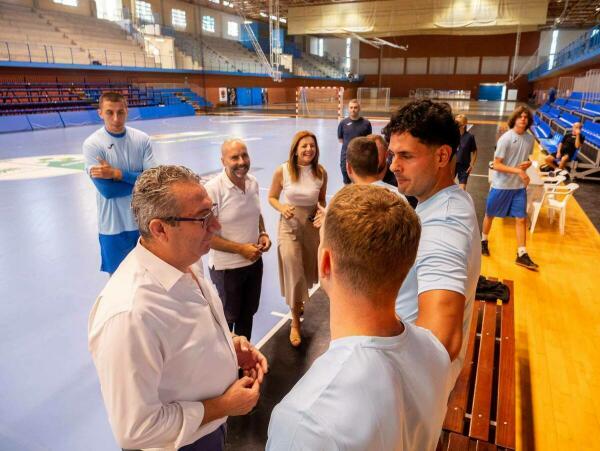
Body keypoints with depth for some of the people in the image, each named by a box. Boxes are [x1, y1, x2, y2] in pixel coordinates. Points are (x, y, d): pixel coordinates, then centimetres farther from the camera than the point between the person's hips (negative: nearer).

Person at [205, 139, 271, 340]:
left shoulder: (253, 182, -3)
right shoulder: (213, 189, -23)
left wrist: (262, 233, -4)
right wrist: (240, 249, -21)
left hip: (254, 261, 6)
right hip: (226, 267, -6)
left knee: (248, 313, 24)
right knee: (227, 317, 16)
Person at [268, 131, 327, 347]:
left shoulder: (321, 172, -10)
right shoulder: (282, 171, -15)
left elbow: (322, 199, 6)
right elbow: (272, 197, -2)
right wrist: (282, 208, -21)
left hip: (312, 226, 3)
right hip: (289, 226, -2)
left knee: (307, 271, 21)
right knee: (293, 274, -2)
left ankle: (300, 300, 54)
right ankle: (295, 323, 16)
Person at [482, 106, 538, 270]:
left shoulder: (530, 138, 2)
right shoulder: (505, 138, -14)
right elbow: (496, 165, -17)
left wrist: (527, 163, -6)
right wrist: (518, 171, -24)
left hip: (519, 186, 4)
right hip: (500, 185, -4)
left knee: (521, 219, 0)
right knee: (490, 215, 11)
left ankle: (522, 255, 6)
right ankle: (483, 241, 35)